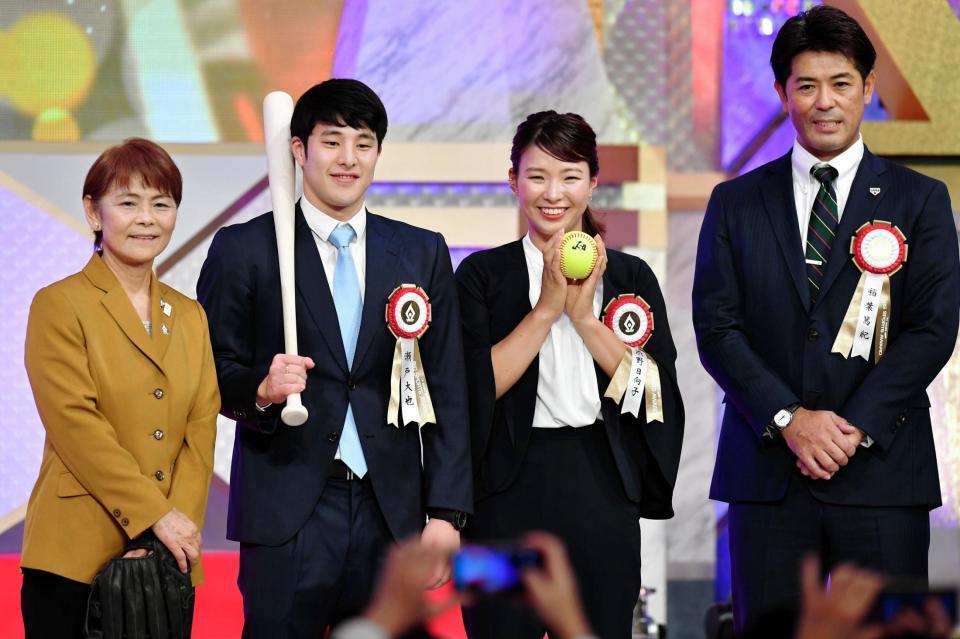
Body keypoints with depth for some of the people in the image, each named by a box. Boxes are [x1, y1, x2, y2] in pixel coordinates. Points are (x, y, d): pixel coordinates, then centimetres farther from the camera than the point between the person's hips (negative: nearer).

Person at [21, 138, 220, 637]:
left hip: (166, 559, 4)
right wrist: (158, 516, -14)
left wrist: (181, 526, -8)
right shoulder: (59, 305, -1)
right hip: (76, 557, -4)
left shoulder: (189, 316, 16)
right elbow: (76, 427, -10)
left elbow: (201, 431, 8)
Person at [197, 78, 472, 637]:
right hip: (286, 513, -2)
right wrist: (261, 390, -18)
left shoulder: (422, 253, 10)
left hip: (390, 510, 2)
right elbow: (213, 370, 4)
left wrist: (446, 511, 3)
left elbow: (446, 391, 9)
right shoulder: (244, 249, 2)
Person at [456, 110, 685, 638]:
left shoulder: (630, 275, 8)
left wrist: (584, 314, -11)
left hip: (602, 482, 2)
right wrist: (546, 307, -14)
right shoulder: (483, 274, 3)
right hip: (510, 488, -2)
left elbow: (653, 388, -2)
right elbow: (480, 386, -9)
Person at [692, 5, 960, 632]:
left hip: (882, 469, -1)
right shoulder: (735, 203, 12)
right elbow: (717, 327, 3)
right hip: (767, 471, 1)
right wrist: (789, 420, -11)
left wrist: (853, 427, -11)